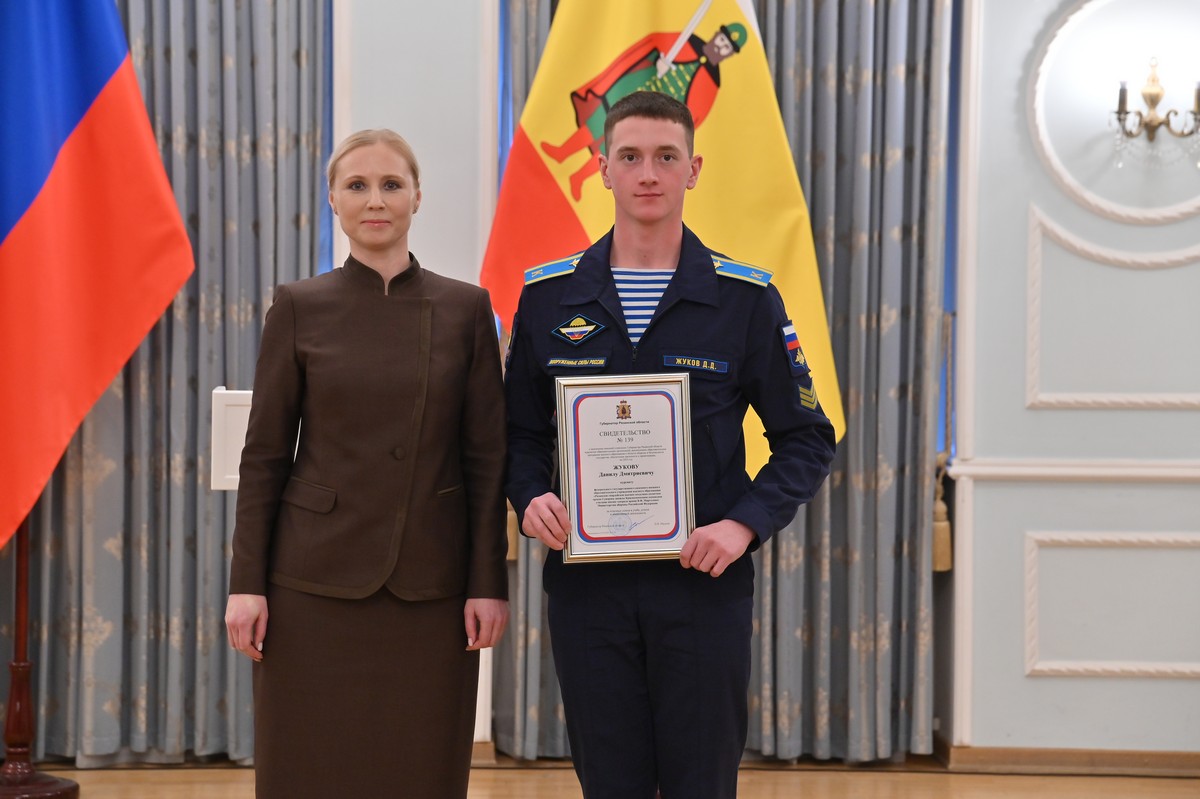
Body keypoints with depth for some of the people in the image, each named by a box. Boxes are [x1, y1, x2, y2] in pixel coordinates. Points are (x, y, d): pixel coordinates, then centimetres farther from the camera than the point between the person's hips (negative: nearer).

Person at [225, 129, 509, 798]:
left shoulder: (465, 308, 4)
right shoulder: (299, 307, 2)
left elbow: (487, 456, 3)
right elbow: (264, 454, 2)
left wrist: (489, 582, -3)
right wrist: (246, 582, -4)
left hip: (431, 585, 1)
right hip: (316, 582, 0)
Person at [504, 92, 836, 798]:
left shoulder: (746, 298, 0)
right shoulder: (548, 297, 6)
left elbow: (806, 436, 3)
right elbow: (522, 431, 14)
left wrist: (745, 524, -11)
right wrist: (530, 497, -7)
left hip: (704, 581, -1)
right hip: (586, 581, 2)